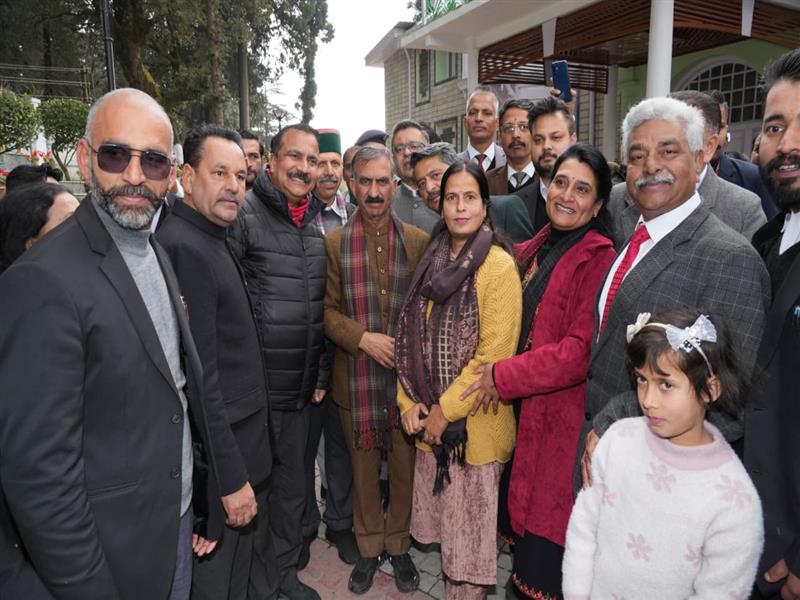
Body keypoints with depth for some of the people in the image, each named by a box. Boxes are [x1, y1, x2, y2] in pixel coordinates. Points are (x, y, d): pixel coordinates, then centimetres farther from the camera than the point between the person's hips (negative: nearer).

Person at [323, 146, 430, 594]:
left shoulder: (419, 241, 1)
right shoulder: (334, 243, 0)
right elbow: (327, 309, -2)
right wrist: (362, 338, -15)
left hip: (407, 374, 0)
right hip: (356, 376, 0)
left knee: (405, 467, 13)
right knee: (364, 468, 15)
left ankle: (399, 545, 35)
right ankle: (370, 547, 36)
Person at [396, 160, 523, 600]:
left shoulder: (498, 266, -12)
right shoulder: (433, 260, 7)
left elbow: (494, 354, -17)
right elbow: (412, 336, 8)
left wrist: (446, 410, -14)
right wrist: (409, 401, -1)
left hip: (474, 423, -5)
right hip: (431, 421, 6)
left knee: (471, 530, 10)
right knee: (444, 523, 19)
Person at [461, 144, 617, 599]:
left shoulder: (600, 259, -16)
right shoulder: (537, 250, 8)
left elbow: (581, 352, -21)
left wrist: (502, 377, -16)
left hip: (566, 416, -7)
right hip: (529, 409, 7)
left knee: (549, 535, 8)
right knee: (526, 519, 20)